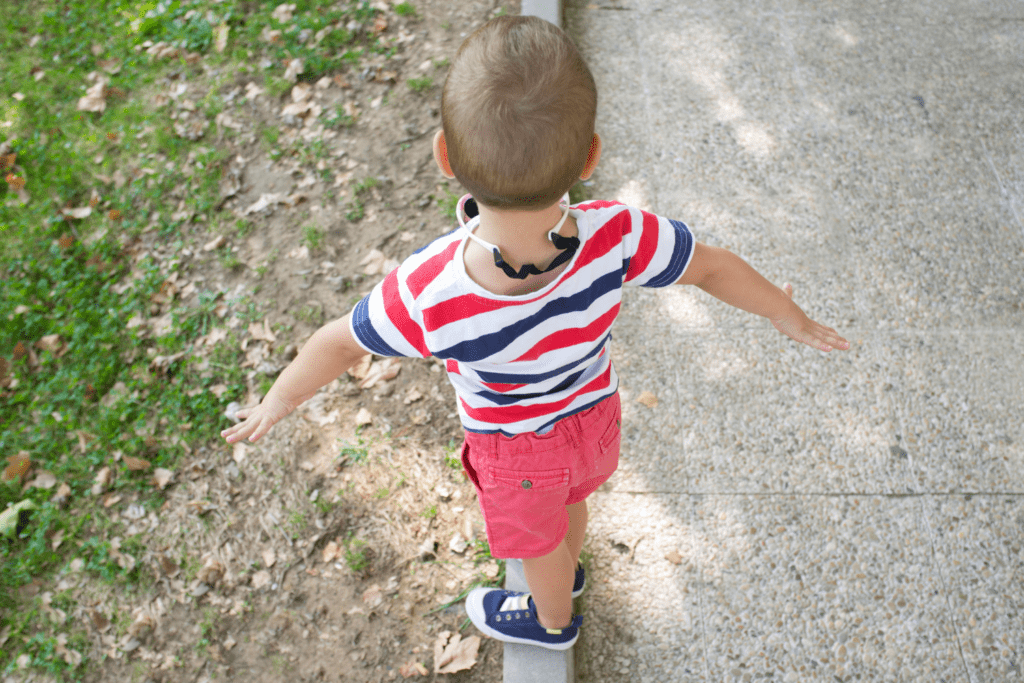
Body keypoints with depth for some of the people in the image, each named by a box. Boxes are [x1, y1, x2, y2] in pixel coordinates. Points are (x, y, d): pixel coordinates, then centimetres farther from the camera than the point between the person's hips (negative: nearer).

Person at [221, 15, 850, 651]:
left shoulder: (427, 297, -42)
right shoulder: (616, 239, -36)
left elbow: (340, 342, -22)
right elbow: (714, 267, -18)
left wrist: (278, 402, 0)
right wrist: (793, 318, 2)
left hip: (516, 445, -2)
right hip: (593, 415, 3)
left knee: (538, 542, 30)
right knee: (568, 503, 36)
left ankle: (552, 620, 63)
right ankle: (566, 568, 70)